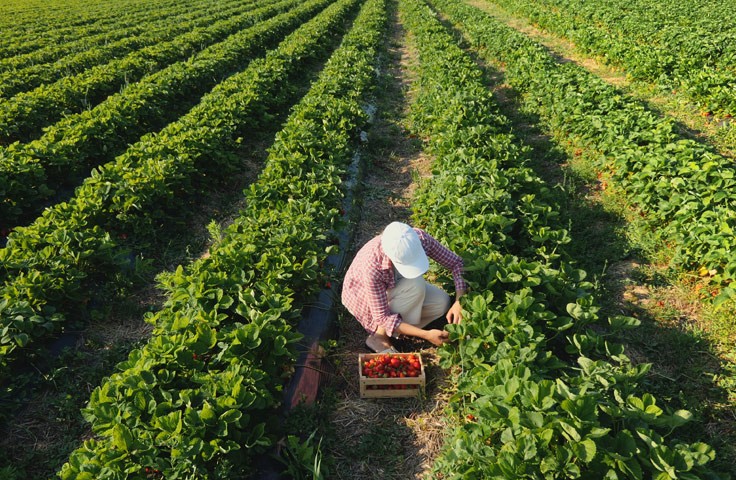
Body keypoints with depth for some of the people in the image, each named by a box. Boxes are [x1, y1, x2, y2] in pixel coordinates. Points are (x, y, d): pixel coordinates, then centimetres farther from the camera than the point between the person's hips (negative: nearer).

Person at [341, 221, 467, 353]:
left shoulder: (420, 238, -30)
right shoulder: (372, 267, -41)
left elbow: (456, 263, -18)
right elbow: (382, 317, -33)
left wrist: (459, 303, -31)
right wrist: (426, 335, -39)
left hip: (396, 287, 5)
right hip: (363, 296, -5)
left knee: (442, 303, -16)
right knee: (416, 285, -32)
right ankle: (379, 336, -14)